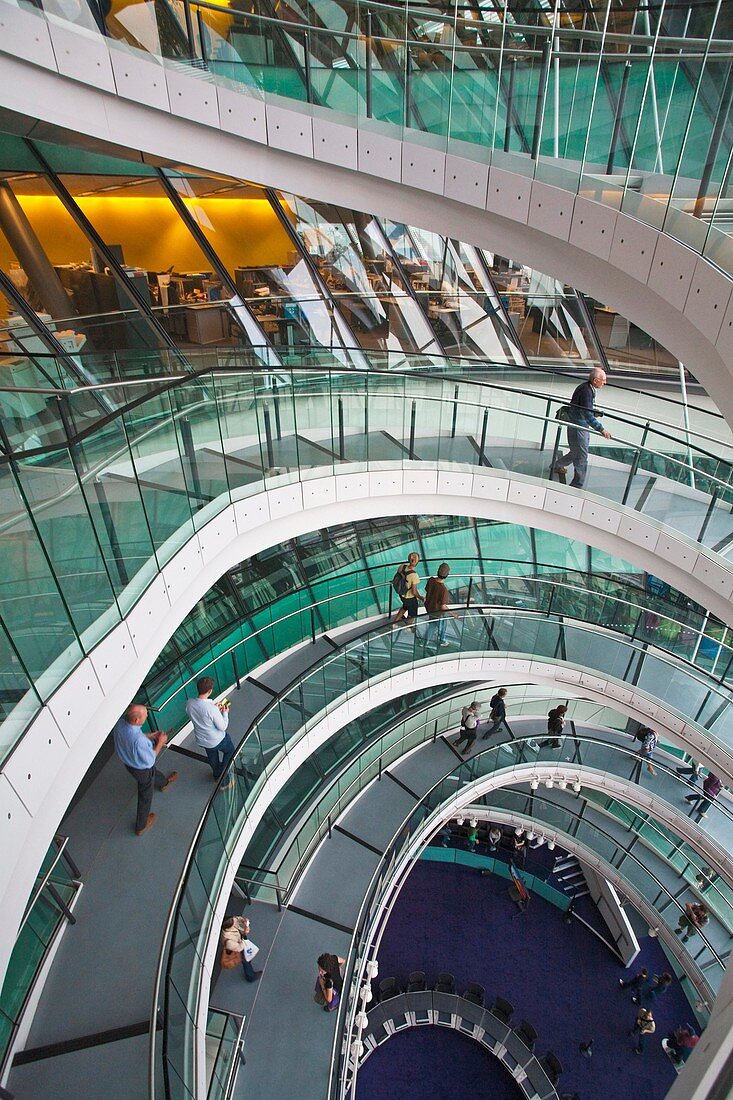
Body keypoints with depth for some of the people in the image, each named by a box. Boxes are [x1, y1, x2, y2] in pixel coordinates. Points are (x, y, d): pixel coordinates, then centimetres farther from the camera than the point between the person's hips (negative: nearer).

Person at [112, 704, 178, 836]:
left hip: (128, 761, 7)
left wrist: (149, 736, -4)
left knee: (153, 771, 38)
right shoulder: (139, 741, -46)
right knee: (145, 796, 22)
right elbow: (149, 760, -28)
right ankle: (141, 826, 45)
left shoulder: (120, 724, -25)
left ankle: (164, 782, 69)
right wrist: (160, 742, -18)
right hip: (141, 770, -7)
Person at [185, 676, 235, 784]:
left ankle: (217, 777, 59)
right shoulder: (212, 709, -38)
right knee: (230, 752, 25)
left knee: (212, 757, 34)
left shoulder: (189, 703, -20)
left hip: (201, 740, 6)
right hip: (217, 740, -6)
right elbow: (222, 727, -24)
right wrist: (225, 713, -10)